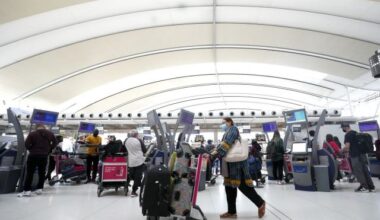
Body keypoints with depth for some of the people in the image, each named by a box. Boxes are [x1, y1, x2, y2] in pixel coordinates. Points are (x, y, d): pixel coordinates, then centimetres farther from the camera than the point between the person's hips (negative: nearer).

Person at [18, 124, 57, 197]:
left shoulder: (32, 134, -2)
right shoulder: (50, 134, 8)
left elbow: (26, 144, -10)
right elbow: (55, 142, 9)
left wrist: (31, 149, 6)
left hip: (33, 155, -3)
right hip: (44, 156, 3)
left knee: (29, 173, 2)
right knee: (42, 173, 12)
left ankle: (27, 190, 0)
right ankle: (39, 189, 14)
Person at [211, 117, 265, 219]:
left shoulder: (233, 129, -5)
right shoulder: (227, 133, 23)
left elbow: (227, 143, -19)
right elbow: (222, 144, 13)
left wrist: (216, 152, -24)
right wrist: (214, 153, 0)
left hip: (237, 162, -9)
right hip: (230, 163, 10)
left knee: (243, 185, -5)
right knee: (230, 187, 10)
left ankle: (260, 203, 13)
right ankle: (231, 212, 19)